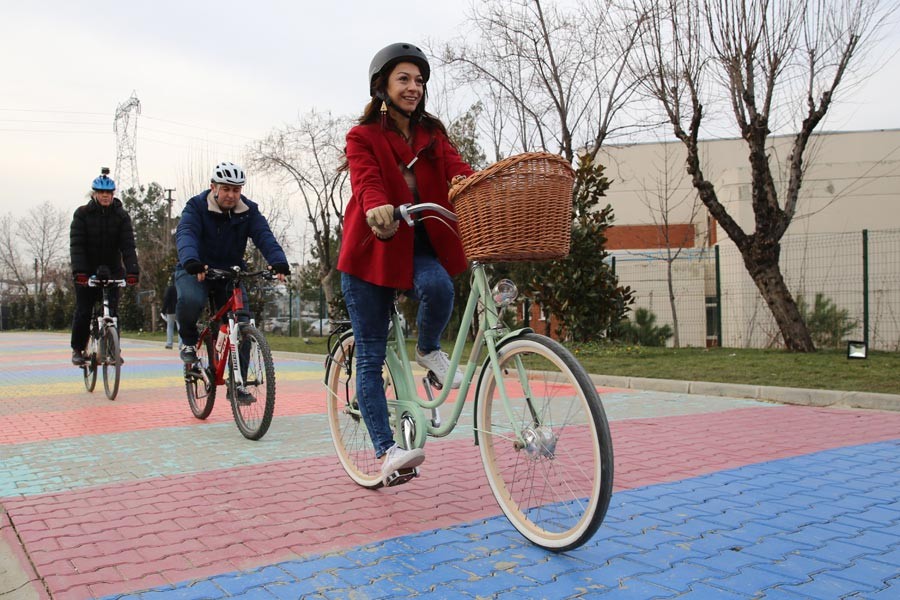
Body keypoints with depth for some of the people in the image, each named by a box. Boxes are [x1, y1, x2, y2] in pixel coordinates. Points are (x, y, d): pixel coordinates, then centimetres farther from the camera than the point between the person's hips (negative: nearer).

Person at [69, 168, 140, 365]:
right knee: (83, 311, 1)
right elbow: (76, 244, -15)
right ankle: (77, 349, 16)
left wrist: (132, 271, -28)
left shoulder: (121, 216, -4)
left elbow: (128, 245, -14)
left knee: (112, 310, -7)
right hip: (86, 271, 0)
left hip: (111, 270, 1)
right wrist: (79, 270, -29)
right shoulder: (82, 214, -6)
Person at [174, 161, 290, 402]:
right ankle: (189, 341, 0)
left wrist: (279, 262, -41)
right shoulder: (196, 207, -11)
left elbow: (264, 236, -20)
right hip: (196, 271, -2)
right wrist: (191, 261, -51)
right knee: (190, 301, -34)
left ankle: (237, 384, 0)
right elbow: (185, 235, -29)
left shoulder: (249, 210, -4)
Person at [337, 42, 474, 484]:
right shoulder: (363, 136, -1)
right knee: (371, 357, -2)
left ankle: (428, 349, -1)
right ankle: (386, 450, 7)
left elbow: (458, 171, -8)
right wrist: (378, 208, -45)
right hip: (373, 249, -2)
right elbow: (366, 183, -20)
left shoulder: (433, 133, 9)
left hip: (420, 246, 2)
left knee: (438, 286, -33)